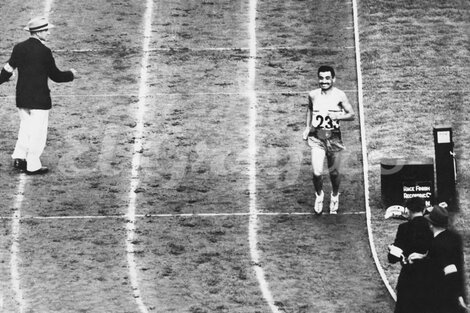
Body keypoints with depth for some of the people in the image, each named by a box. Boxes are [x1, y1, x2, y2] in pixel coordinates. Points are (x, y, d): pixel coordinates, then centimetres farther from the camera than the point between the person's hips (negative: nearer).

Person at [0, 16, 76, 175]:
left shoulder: (19, 48, 2)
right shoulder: (44, 51, -14)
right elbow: (56, 76, -8)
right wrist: (71, 74, 9)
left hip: (21, 97, 6)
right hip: (39, 99, -6)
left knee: (25, 127, 20)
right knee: (38, 132, 2)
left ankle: (19, 157, 12)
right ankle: (33, 166, 4)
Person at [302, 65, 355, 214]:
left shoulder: (339, 95, -7)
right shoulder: (313, 95, 0)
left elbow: (352, 115, -4)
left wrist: (338, 116, -21)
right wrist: (308, 127, 16)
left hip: (334, 136, -1)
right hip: (317, 136, 1)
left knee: (334, 173, 9)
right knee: (317, 172, -12)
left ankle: (335, 196, 39)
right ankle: (319, 195, 18)